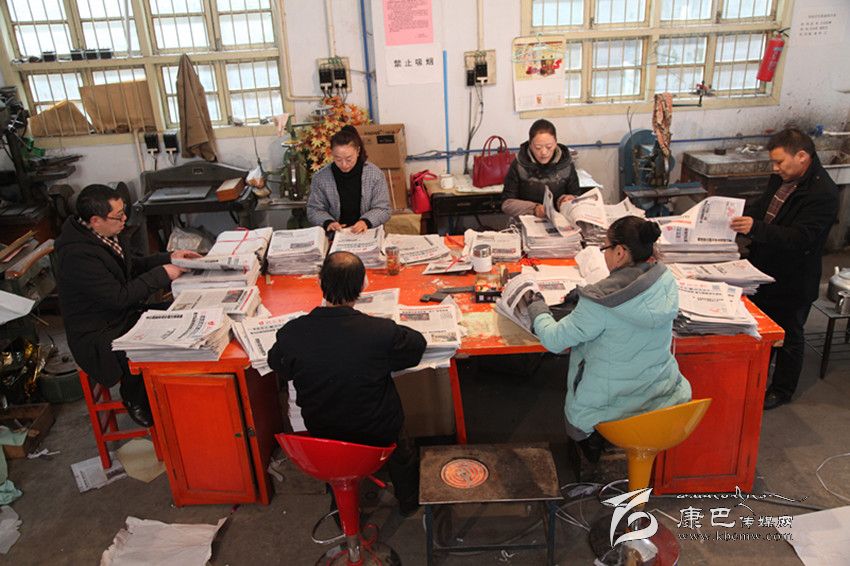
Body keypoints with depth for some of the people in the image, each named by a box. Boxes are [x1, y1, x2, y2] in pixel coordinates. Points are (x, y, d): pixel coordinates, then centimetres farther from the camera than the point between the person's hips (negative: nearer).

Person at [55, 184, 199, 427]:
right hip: (98, 336, -9)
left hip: (123, 315, 9)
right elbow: (119, 297, -25)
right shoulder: (77, 255, -28)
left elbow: (132, 265, 14)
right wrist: (161, 274, -20)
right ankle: (136, 402, 5)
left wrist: (168, 258, 0)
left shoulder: (106, 233, 0)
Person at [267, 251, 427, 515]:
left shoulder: (291, 334, -26)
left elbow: (277, 365, -3)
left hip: (320, 433, 2)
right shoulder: (382, 332, -32)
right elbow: (418, 344, -10)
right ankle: (409, 501, 58)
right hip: (377, 435, -2)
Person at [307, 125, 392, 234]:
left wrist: (366, 221, -21)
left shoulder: (375, 174, -2)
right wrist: (328, 222, -17)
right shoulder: (320, 177, 0)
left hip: (368, 233, 0)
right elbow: (314, 210, 5)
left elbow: (382, 209, -1)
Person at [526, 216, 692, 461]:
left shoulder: (600, 302, -27)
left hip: (609, 403, -4)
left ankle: (588, 440, 33)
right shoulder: (667, 282, -10)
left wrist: (537, 308, -1)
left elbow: (553, 340, -17)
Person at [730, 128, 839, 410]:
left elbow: (800, 238, -32)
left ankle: (782, 390, 30)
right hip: (765, 270, 8)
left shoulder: (823, 194, -25)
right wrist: (738, 214, -3)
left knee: (788, 336, 11)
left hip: (793, 281, -8)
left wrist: (755, 228, -42)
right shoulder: (782, 178, 1)